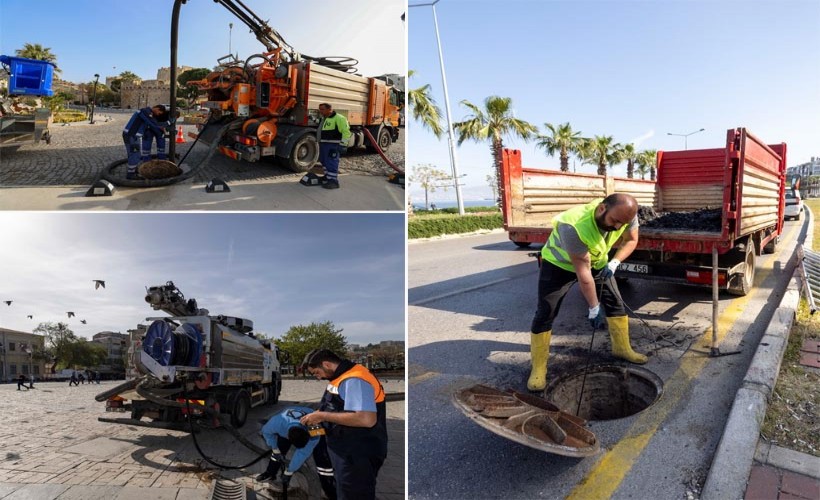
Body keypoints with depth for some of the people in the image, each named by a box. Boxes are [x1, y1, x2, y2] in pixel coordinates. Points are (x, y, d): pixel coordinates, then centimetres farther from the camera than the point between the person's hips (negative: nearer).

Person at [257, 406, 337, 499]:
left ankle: (330, 491, -5)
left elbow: (302, 453, -29)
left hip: (315, 427, -3)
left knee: (322, 458, -13)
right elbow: (266, 432, -18)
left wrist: (289, 472, -18)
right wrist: (276, 450, -9)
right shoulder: (278, 423, -41)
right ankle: (270, 473, 30)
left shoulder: (314, 436, -43)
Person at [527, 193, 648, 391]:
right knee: (545, 314, -11)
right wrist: (594, 308, -25)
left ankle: (622, 348, 30)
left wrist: (614, 263, -19)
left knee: (615, 302, 7)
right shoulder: (574, 226, -42)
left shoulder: (626, 214, -24)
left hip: (597, 262, 6)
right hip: (560, 263, -6)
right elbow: (583, 273, -34)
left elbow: (631, 240, -2)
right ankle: (538, 369, -1)